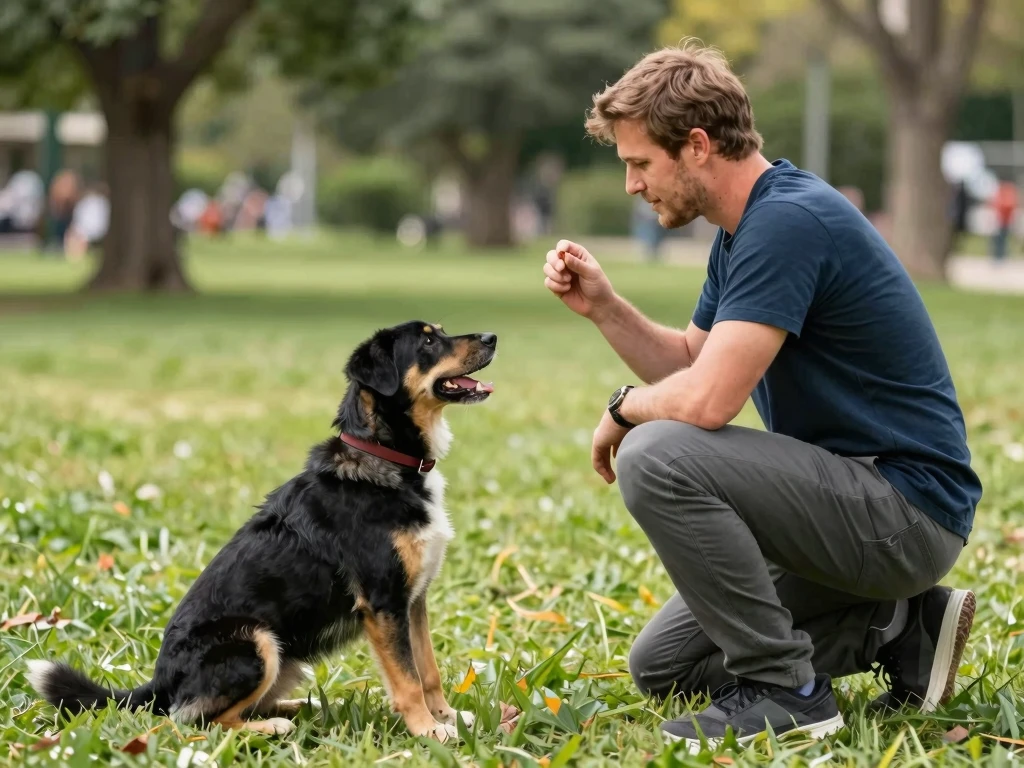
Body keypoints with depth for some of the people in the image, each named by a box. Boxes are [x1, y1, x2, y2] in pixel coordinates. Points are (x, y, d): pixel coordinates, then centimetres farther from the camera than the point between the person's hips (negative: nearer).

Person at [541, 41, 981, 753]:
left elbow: (706, 400, -29)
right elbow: (690, 364, 19)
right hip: (853, 495, 10)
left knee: (657, 458, -27)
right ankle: (896, 629, 14)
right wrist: (603, 306, 3)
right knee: (662, 665, 13)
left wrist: (622, 409, -8)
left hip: (908, 509, -10)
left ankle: (784, 688, -14)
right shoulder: (747, 226, 9)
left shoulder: (789, 221, -23)